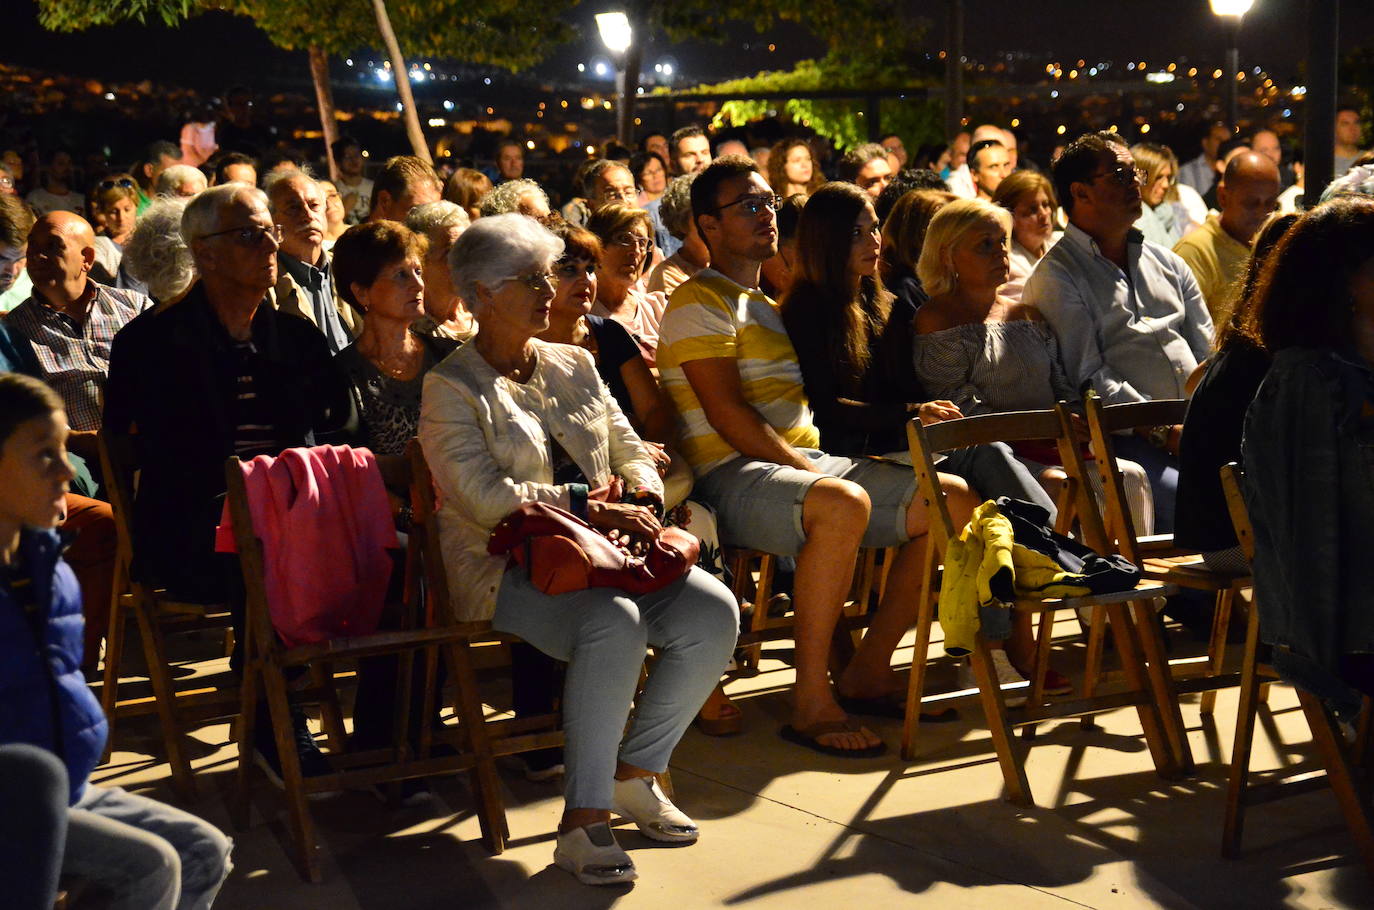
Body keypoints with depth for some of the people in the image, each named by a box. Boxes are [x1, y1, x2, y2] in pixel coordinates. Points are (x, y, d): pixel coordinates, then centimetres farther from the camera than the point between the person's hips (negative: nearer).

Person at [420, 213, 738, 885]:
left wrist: (641, 500, -2)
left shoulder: (574, 366, 20)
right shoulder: (450, 387, -1)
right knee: (615, 623, -36)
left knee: (714, 611, -18)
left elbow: (631, 452, 22)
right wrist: (588, 505, -17)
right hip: (504, 569, -6)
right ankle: (582, 819, -25)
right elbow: (483, 495, -14)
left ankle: (634, 773, -2)